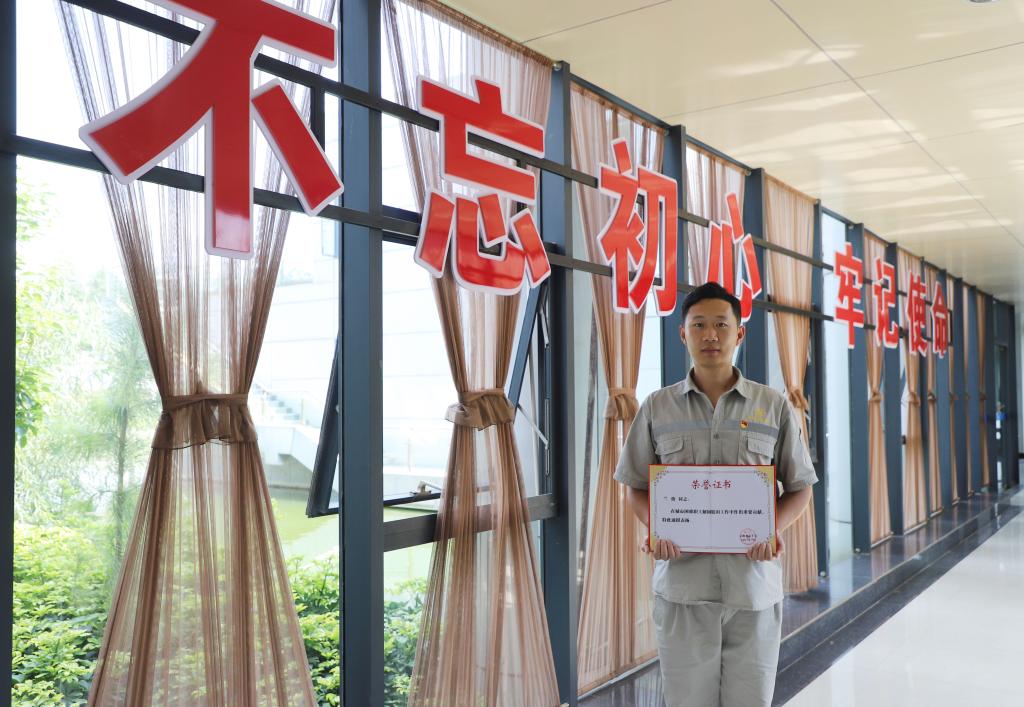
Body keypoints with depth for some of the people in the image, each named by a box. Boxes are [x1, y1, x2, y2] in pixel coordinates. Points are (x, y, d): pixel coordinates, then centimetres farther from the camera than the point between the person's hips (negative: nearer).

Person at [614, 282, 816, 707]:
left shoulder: (773, 406, 4)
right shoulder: (657, 408, 4)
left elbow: (800, 487, 8)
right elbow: (637, 487, 9)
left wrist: (775, 527, -12)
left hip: (754, 581, 0)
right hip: (682, 583, 0)